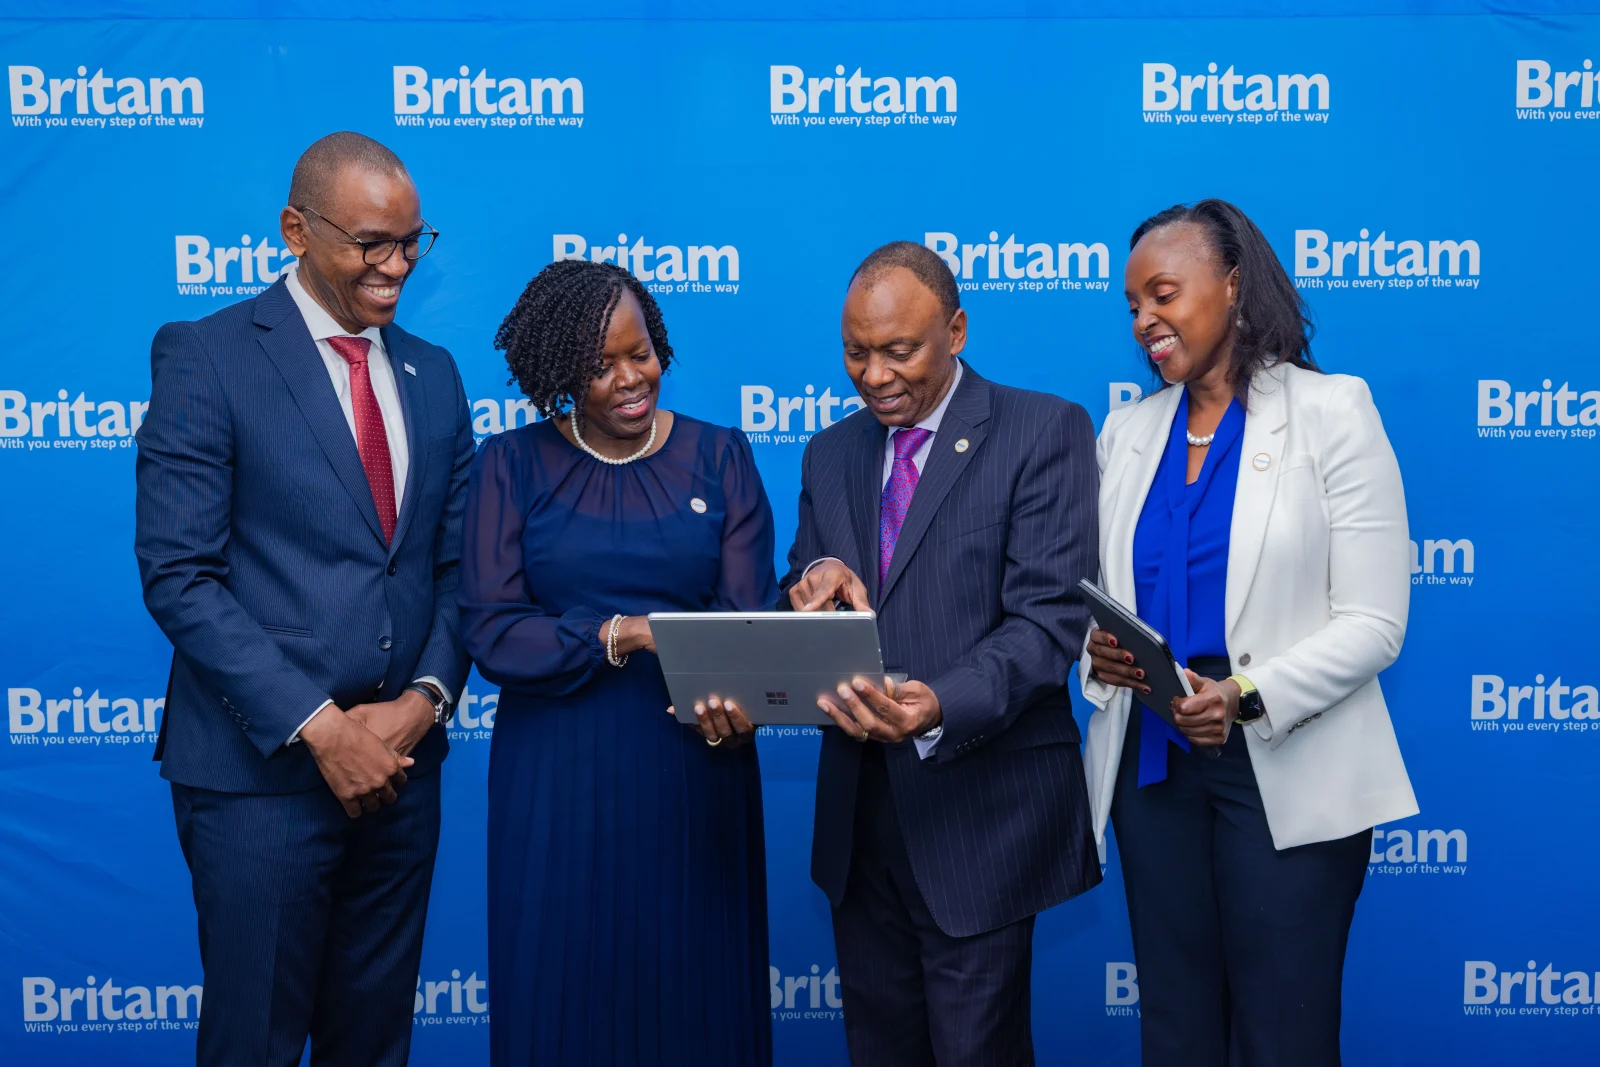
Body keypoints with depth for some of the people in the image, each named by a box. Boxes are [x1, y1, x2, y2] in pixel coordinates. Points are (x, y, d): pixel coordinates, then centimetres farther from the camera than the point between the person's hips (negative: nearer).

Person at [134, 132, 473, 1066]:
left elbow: (456, 564, 11)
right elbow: (178, 576, -12)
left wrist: (426, 699, -6)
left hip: (401, 763, 5)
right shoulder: (205, 356, -6)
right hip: (262, 769, -5)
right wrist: (318, 726, -16)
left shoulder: (433, 374, 11)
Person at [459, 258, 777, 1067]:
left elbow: (750, 617, -3)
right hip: (556, 776, 0)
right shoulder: (511, 465, 1)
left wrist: (733, 699, -25)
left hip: (693, 770, 1)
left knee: (697, 993, 9)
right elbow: (489, 632, -7)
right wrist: (629, 634, -20)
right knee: (565, 994, 8)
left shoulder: (719, 458, 4)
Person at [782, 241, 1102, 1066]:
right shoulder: (831, 453, 12)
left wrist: (940, 708, -32)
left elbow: (1048, 620, -15)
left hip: (980, 809, -5)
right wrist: (811, 590, -11)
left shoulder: (1045, 432, -7)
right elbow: (793, 615, 14)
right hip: (859, 811, 6)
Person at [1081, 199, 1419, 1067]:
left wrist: (1246, 695, -23)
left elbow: (1374, 623, -10)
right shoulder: (1127, 431, 10)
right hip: (1151, 761, 5)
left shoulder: (1331, 411, -5)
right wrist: (1094, 651, -9)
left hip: (1287, 772, -4)